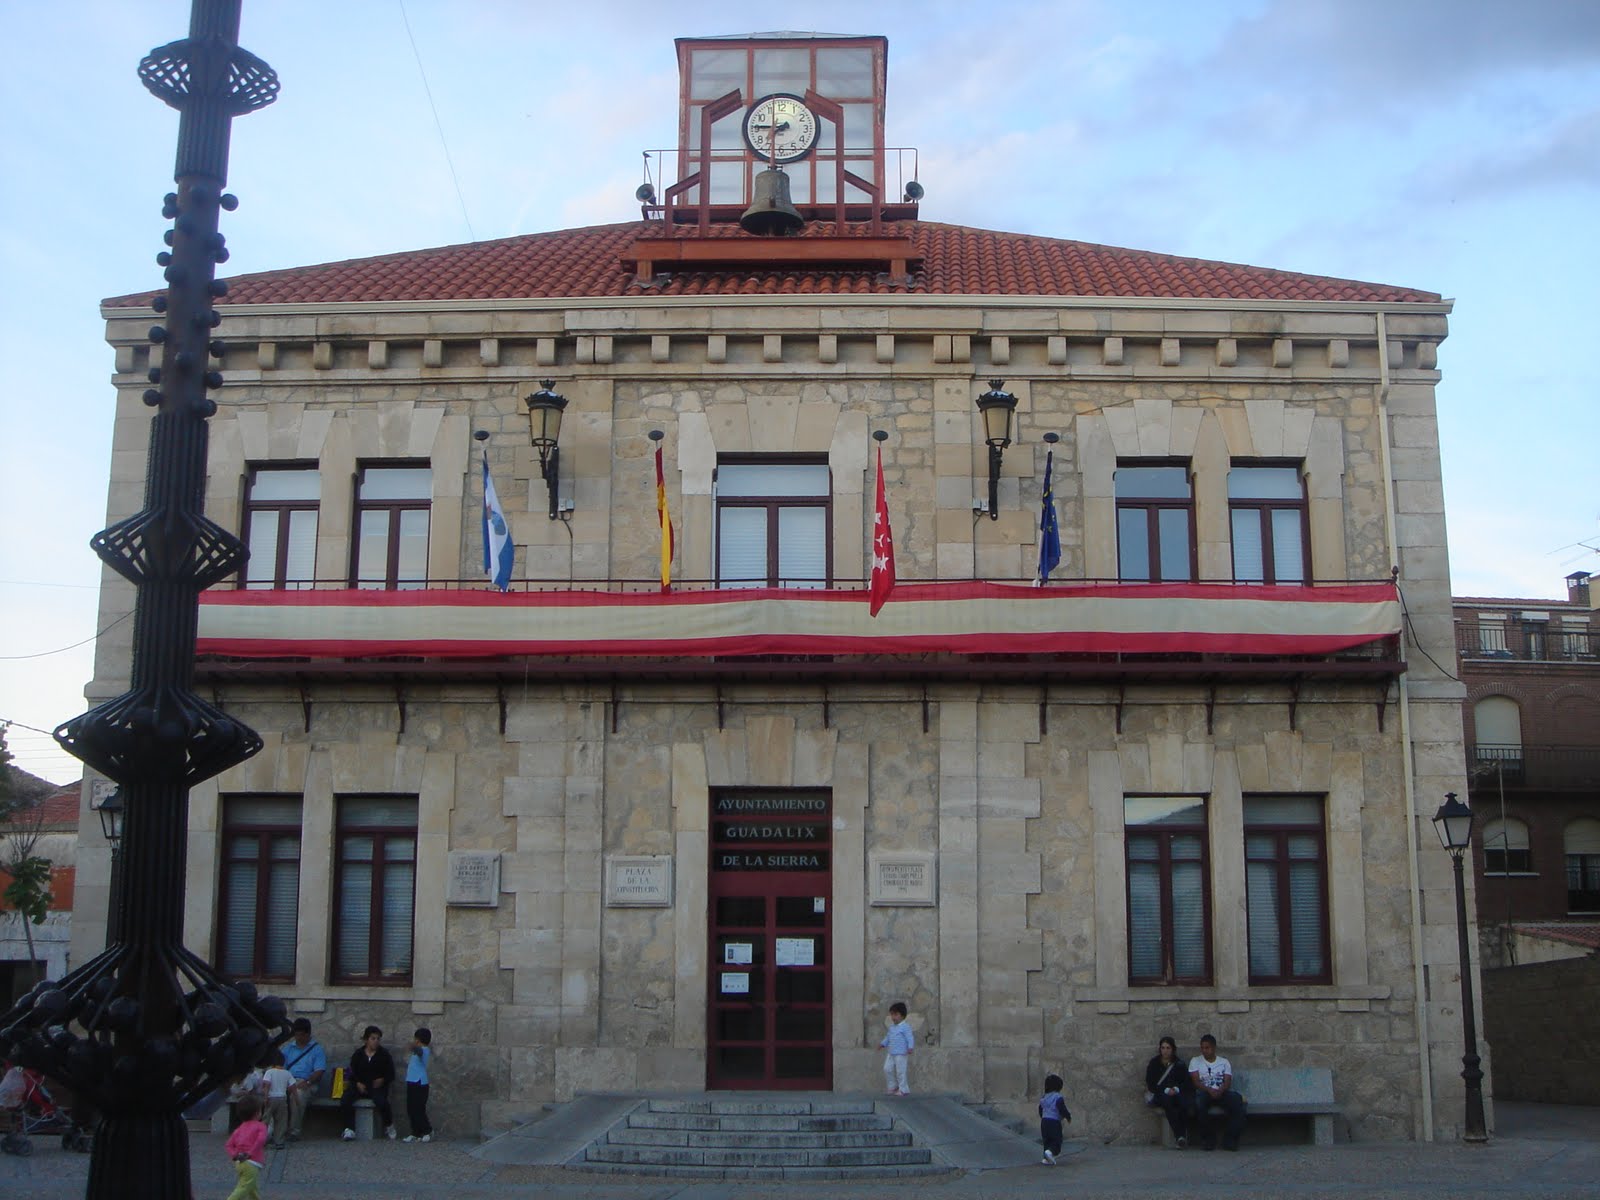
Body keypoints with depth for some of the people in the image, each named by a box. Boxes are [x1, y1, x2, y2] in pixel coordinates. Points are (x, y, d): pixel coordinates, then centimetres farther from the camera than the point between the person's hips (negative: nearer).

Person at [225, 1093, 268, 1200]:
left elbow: (230, 1144, 8)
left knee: (253, 1189, 20)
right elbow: (261, 1139, -18)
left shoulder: (240, 1128, 20)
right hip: (252, 1164, -7)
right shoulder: (260, 1126, 2)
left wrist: (234, 1155, -2)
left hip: (239, 1163, 7)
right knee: (243, 1189, -10)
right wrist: (250, 1153, -17)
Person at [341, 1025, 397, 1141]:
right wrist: (358, 1083, -10)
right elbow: (352, 1073, 9)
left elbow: (391, 1075, 8)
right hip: (360, 1086, 2)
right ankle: (349, 1130, -23)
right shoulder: (358, 1054, 12)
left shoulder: (384, 1054, 8)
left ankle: (389, 1126, -7)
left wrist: (382, 1080, -13)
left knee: (381, 1101, -34)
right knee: (345, 1099, -28)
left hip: (378, 1086, -2)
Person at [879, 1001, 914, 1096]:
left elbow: (910, 1038, -15)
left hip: (901, 1054, -8)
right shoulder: (891, 1027, 13)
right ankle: (893, 1087, 20)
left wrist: (910, 1047, -28)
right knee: (887, 1069, 5)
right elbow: (888, 1037, 25)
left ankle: (903, 1089, 9)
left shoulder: (905, 1027, -10)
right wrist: (883, 1044, 14)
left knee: (900, 1071, -3)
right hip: (891, 1053, 8)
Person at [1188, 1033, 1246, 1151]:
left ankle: (1229, 1138, -21)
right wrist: (1209, 1090, -19)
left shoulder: (1224, 1062, 17)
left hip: (1222, 1092, 1)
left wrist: (1220, 1091, -20)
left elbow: (1227, 1082, 3)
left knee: (1237, 1099, -32)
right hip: (1204, 1092, -1)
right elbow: (1196, 1081, 0)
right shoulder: (1195, 1061, 15)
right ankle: (1209, 1138, -21)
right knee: (1199, 1103, -38)